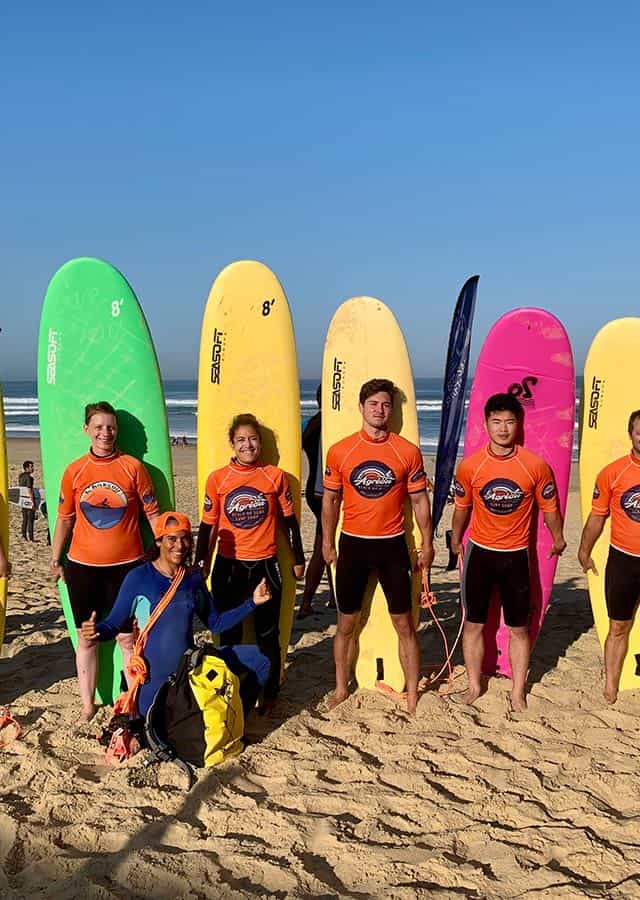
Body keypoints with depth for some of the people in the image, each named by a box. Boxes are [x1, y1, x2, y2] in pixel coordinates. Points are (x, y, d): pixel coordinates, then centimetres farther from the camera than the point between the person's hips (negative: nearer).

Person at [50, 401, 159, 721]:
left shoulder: (133, 467, -5)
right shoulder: (74, 471, 1)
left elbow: (153, 514, -1)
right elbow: (64, 518, 9)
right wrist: (55, 559, 12)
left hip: (126, 565, -2)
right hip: (83, 566, 2)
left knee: (127, 637, 6)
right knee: (86, 638, 12)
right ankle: (87, 704, 25)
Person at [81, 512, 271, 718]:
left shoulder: (194, 577, 5)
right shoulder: (139, 578, -10)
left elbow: (216, 623, 11)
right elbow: (115, 624, -9)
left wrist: (252, 602, 2)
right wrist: (96, 632, -31)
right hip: (157, 671, -3)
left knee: (258, 660, -4)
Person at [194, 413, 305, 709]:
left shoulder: (275, 476, -1)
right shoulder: (217, 479, -2)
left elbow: (289, 520, 7)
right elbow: (207, 526, 3)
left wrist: (298, 559, 10)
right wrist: (200, 566, 4)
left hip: (265, 565, 0)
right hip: (228, 567, 0)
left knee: (268, 635, 8)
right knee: (229, 634, 11)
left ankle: (270, 693, 23)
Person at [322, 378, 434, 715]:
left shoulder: (408, 452, -3)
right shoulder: (339, 451, -1)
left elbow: (419, 500, 3)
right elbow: (330, 499, 7)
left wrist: (427, 543, 2)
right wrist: (327, 543, 6)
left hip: (392, 545, -1)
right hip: (353, 544, 1)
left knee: (404, 623, 4)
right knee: (346, 623, 10)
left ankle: (412, 696, 16)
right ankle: (341, 690, 27)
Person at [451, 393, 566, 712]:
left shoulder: (536, 466, -12)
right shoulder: (470, 466, -9)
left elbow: (549, 507, 3)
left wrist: (558, 539, 16)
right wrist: (455, 541, 19)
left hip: (516, 556, -1)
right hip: (479, 553, 1)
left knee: (519, 628, 8)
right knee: (474, 623, 10)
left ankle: (518, 692, 22)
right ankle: (474, 686, 26)